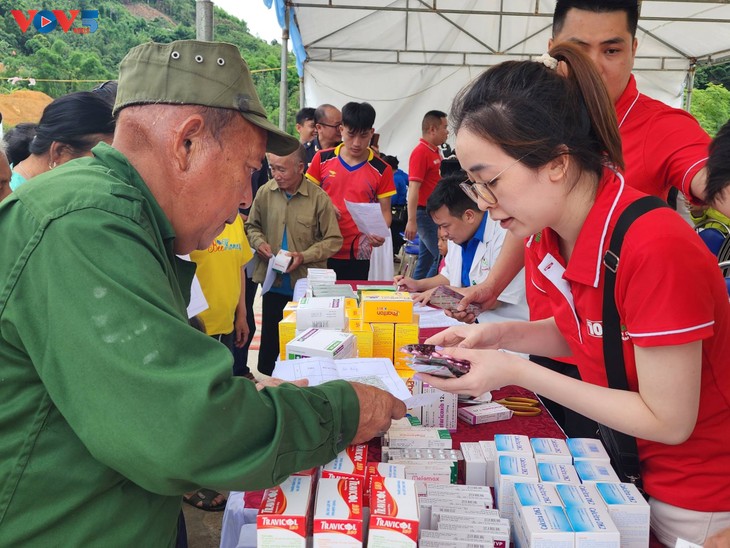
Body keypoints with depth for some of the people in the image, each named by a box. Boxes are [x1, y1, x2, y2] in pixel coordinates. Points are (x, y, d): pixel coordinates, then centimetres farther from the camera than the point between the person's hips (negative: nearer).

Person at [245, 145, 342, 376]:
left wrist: (305, 256, -17)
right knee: (270, 338, 12)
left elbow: (333, 240, -6)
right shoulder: (265, 192, -1)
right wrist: (259, 243, -6)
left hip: (307, 282, -2)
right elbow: (252, 226, 14)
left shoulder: (318, 198, -10)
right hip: (272, 281, 3)